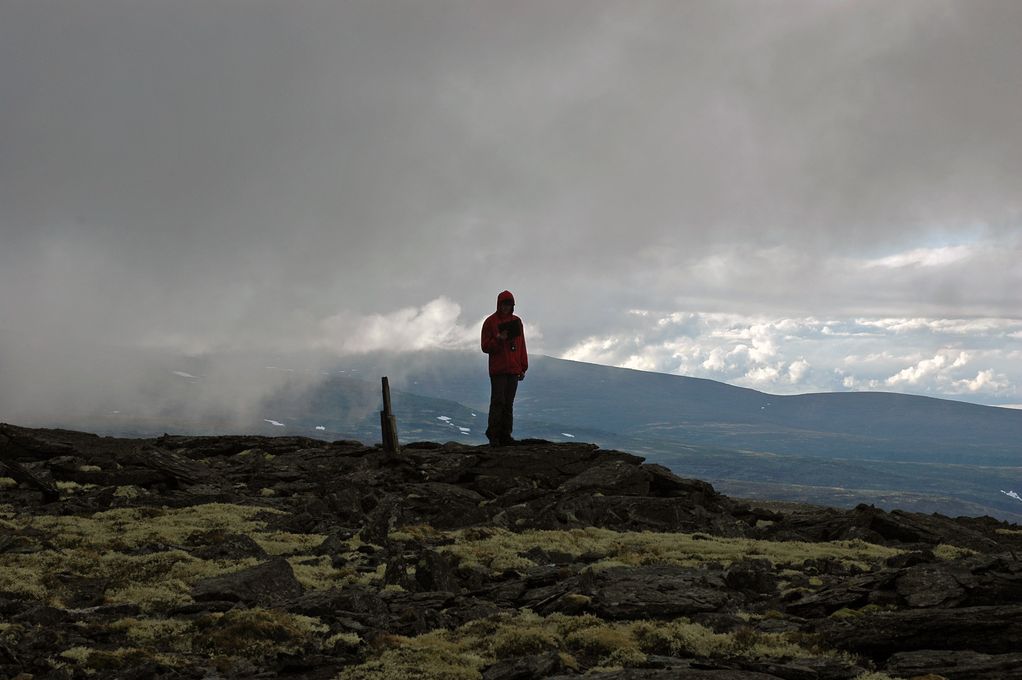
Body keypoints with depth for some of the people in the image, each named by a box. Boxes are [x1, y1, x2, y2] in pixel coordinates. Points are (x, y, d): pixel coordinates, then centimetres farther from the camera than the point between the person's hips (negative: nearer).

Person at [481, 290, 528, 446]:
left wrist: (523, 367, 10)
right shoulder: (490, 322, 1)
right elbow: (485, 346, -2)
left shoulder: (516, 321, 14)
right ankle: (493, 436, -7)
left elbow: (522, 346, 16)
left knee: (509, 404, 5)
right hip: (497, 369, -4)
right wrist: (498, 339, -20)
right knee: (498, 402, -9)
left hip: (513, 370, 4)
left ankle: (505, 435, 8)